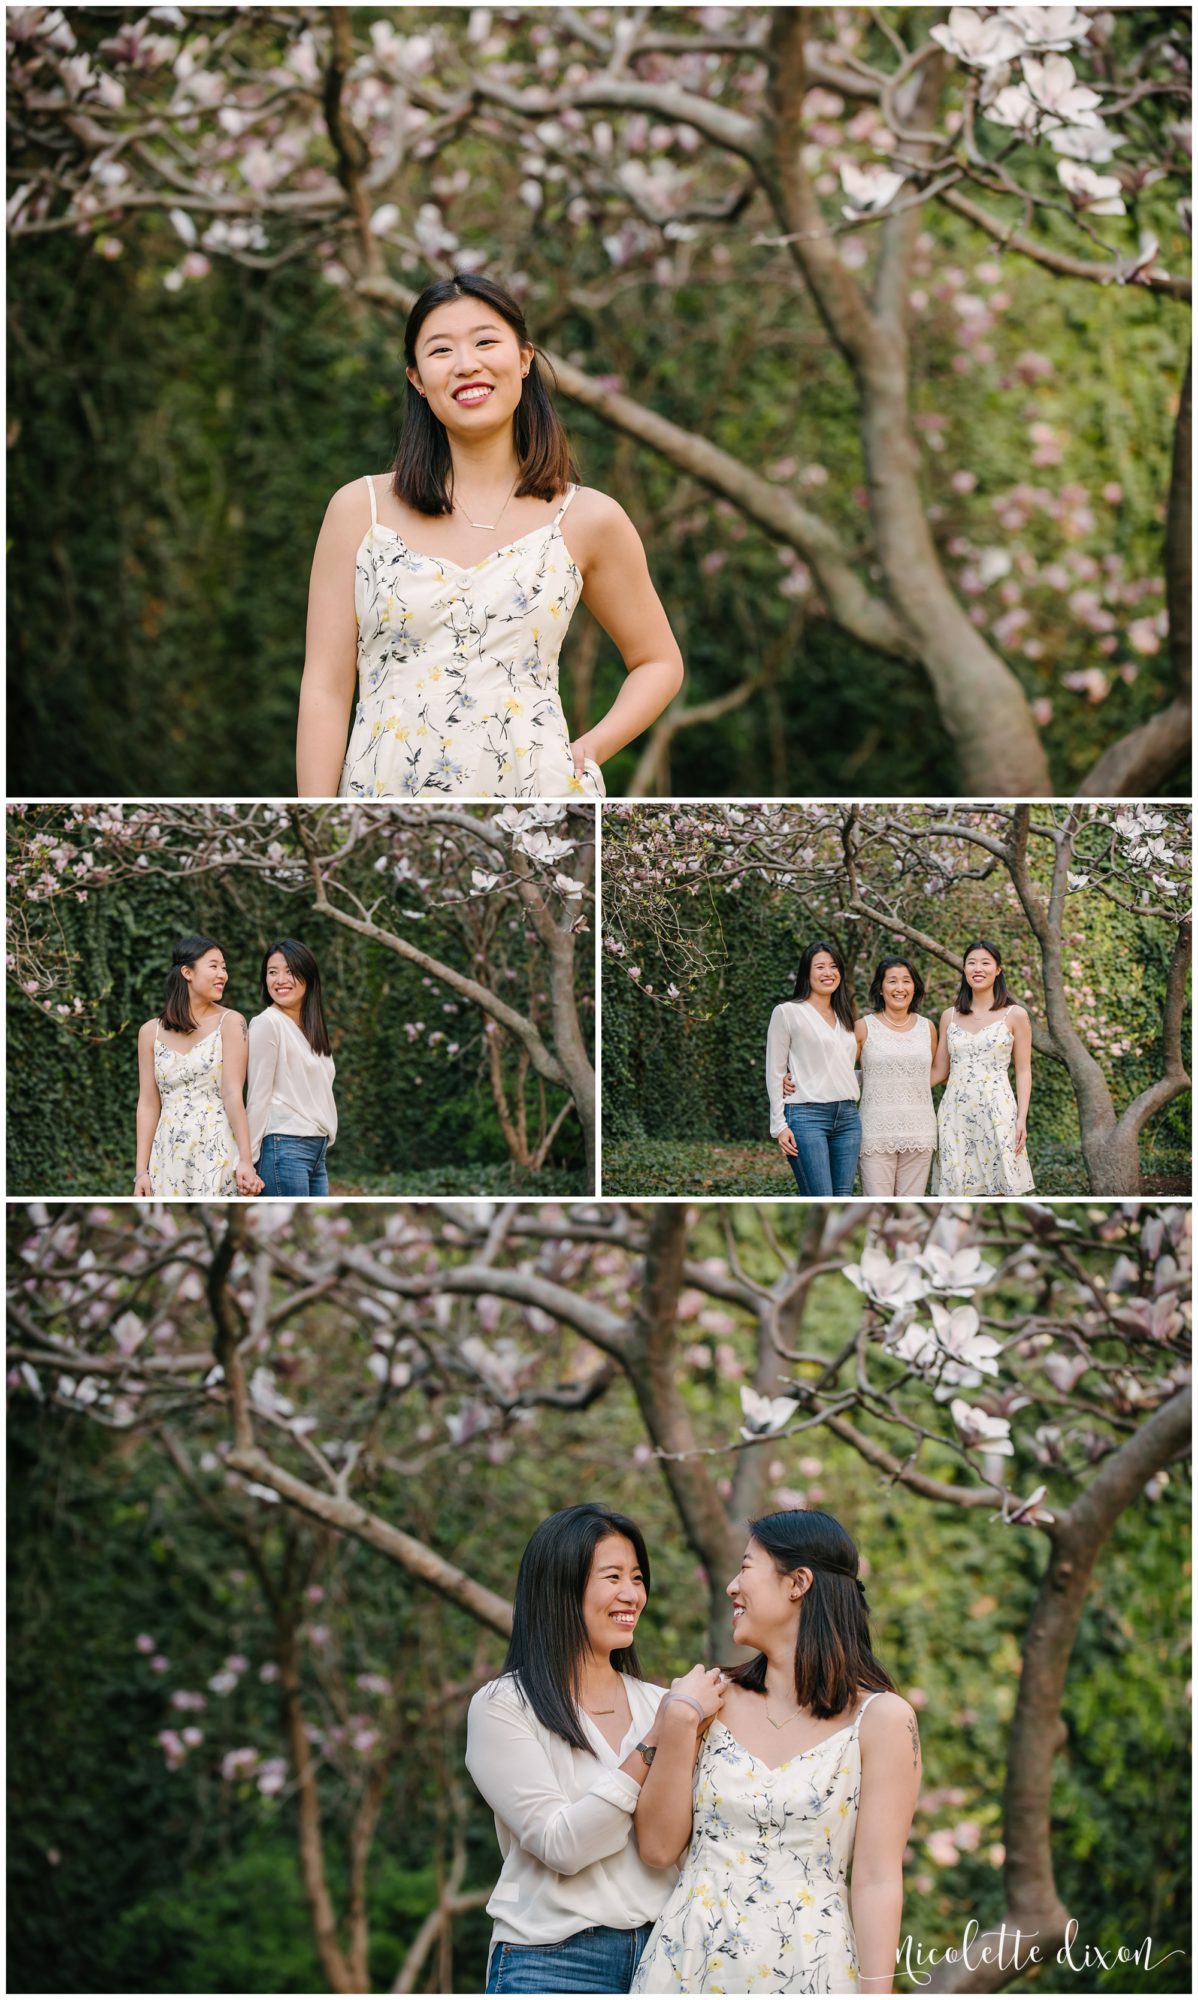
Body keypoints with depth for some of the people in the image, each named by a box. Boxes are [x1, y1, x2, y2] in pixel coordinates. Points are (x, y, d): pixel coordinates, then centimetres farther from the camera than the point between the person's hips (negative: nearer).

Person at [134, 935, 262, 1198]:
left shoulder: (229, 1023, 2)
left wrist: (246, 1160, -14)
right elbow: (148, 1105, 8)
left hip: (217, 1151, -3)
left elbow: (233, 1094, -6)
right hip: (170, 1155, 3)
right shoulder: (150, 1032, 10)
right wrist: (141, 1171, 2)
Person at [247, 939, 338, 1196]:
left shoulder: (311, 1028, 17)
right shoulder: (267, 1024, -5)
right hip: (285, 1147, -8)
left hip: (317, 1148, 8)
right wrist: (250, 1159, -11)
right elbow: (258, 1096, -9)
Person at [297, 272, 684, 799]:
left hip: (535, 795, 0)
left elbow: (659, 663, 14)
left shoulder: (588, 520, 3)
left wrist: (590, 750, -2)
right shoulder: (360, 509, 2)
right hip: (385, 793, 0)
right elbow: (325, 689, 1)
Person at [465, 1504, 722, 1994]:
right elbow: (562, 1845, -15)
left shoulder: (659, 1703, 9)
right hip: (554, 1966, -4)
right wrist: (658, 1739, -17)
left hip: (660, 1956, 4)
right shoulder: (502, 1707, -4)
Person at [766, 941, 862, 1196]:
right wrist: (779, 1125, -7)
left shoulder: (843, 1017, 19)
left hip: (847, 1117, 6)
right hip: (808, 1116, -6)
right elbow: (775, 1074, 0)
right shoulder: (787, 1013, 1)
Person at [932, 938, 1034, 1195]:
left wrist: (1022, 1119, -7)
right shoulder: (950, 1017, 13)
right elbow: (939, 1071, 15)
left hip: (997, 1113, -3)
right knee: (957, 1190, -2)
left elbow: (1023, 1072, 2)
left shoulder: (1014, 1015, 4)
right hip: (956, 1113, 3)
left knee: (1002, 1187, -7)